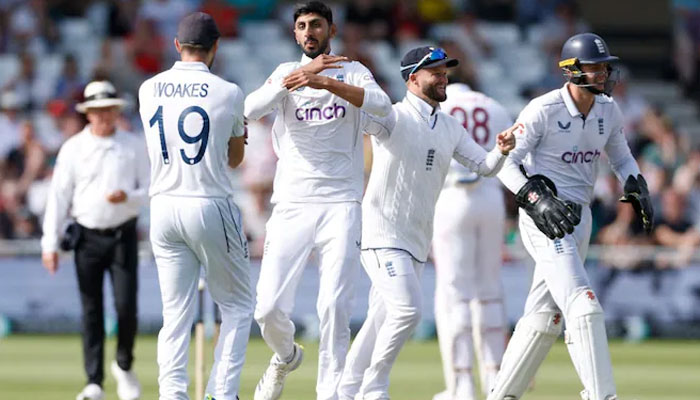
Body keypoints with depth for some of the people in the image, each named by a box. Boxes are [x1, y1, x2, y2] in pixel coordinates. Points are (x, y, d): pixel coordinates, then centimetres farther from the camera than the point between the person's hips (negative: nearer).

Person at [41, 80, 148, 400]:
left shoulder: (133, 146, 4)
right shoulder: (73, 148, 2)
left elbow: (150, 191, 5)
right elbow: (58, 197, 1)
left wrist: (128, 197, -17)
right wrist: (50, 244, -5)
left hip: (123, 235, 0)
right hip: (87, 237, 0)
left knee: (126, 306, -8)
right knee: (91, 311, -1)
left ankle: (124, 367, 17)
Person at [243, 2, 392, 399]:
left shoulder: (353, 72, 8)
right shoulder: (287, 72, 11)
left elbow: (382, 105, -14)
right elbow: (252, 109, -9)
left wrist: (326, 82, -27)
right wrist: (299, 75, -22)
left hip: (341, 206, -1)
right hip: (291, 206, 1)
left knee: (334, 307, -11)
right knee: (270, 309, -5)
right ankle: (286, 357, 26)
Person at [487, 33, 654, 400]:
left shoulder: (608, 110, 7)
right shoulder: (543, 110, -14)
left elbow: (620, 156, 22)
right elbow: (505, 164, -14)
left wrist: (636, 187, 1)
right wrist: (537, 199, -30)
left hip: (578, 218, 8)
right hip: (542, 217, -8)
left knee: (543, 316, 12)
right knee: (582, 304, -20)